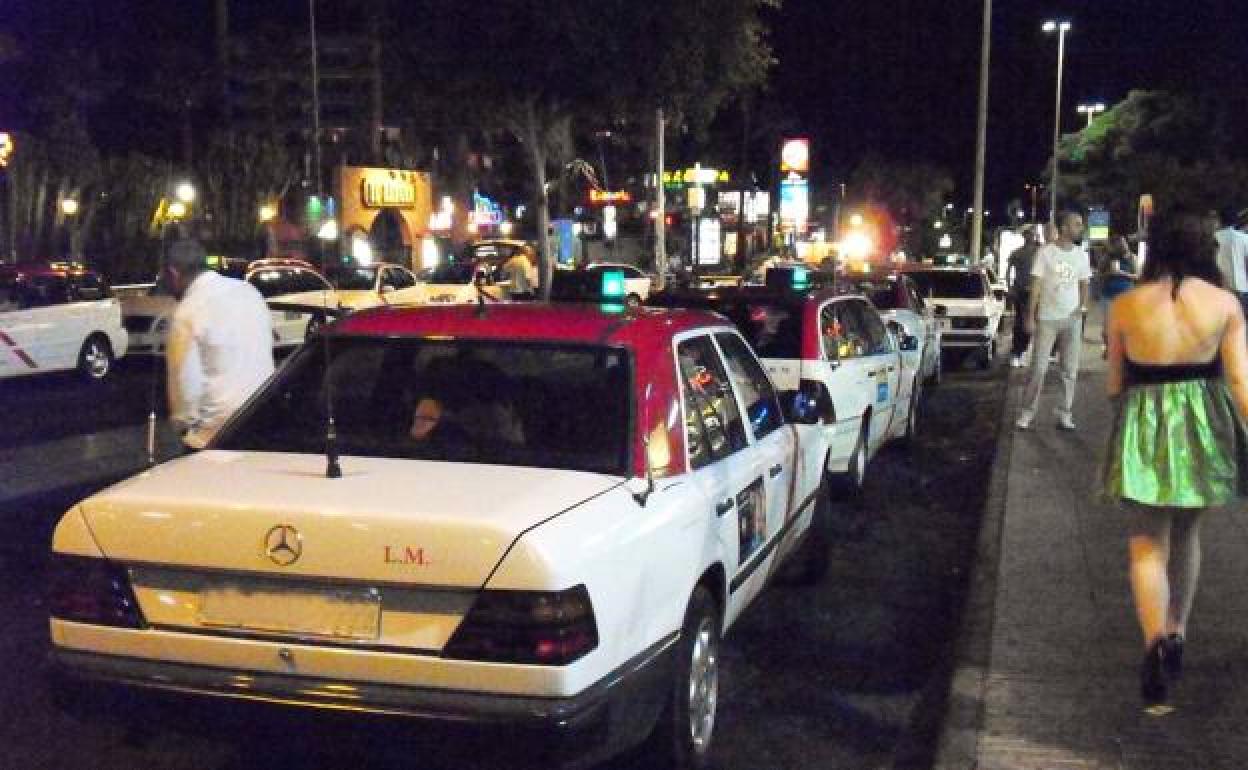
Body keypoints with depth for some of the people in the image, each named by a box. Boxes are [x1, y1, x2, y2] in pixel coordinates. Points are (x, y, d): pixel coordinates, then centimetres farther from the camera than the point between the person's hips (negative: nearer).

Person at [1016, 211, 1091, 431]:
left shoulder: (1081, 255, 8)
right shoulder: (1045, 252, -4)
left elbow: (1084, 284, 14)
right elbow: (1036, 285, -4)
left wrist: (1083, 305, -5)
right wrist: (1030, 316, -9)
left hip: (1072, 319, 4)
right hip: (1047, 318, -4)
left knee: (1070, 370, 4)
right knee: (1039, 368, -3)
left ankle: (1065, 414, 11)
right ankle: (1027, 412, 6)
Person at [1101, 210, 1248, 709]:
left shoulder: (1125, 306, -4)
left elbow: (1114, 384, 3)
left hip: (1145, 429, -2)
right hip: (1204, 428, 2)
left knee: (1149, 542, 3)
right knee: (1187, 534, 21)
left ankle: (1157, 642, -18)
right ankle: (1176, 635, 32)